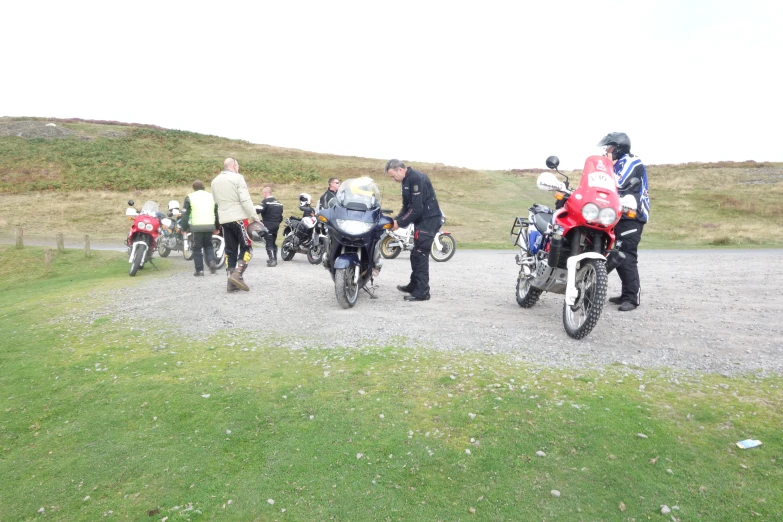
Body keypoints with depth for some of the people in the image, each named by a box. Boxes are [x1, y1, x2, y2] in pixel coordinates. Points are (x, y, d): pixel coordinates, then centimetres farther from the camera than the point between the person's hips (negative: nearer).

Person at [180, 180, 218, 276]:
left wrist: (184, 228, 5)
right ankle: (212, 262, -3)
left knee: (197, 248, 6)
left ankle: (199, 270, 4)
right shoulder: (211, 196, 12)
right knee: (208, 245, 19)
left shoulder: (190, 197, 3)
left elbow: (185, 214, 0)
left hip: (196, 226, -3)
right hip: (210, 225, 3)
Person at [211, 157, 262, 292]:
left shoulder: (215, 181, 16)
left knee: (230, 250, 8)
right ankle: (237, 274, -17)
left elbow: (217, 202, 20)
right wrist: (254, 216, -12)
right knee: (246, 247, 1)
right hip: (238, 218, -7)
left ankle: (231, 283, 6)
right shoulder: (237, 178, -7)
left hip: (224, 220, 7)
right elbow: (245, 200, -14)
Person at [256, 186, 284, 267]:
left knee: (269, 244, -6)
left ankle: (272, 260, -12)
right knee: (273, 243, 18)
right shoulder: (279, 203, 14)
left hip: (268, 226, -8)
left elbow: (258, 210, -26)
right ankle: (274, 259, 25)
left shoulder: (266, 202, -10)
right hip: (276, 226, 8)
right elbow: (281, 217, 17)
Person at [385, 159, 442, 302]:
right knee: (416, 254, 16)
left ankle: (422, 292, -7)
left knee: (420, 255, -11)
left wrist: (400, 223, -17)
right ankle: (414, 285, 29)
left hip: (429, 219, -10)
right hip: (422, 220, 10)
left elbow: (417, 208, -23)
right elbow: (406, 206, 15)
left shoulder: (416, 178, -18)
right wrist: (396, 220, 0)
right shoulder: (406, 181, 13)